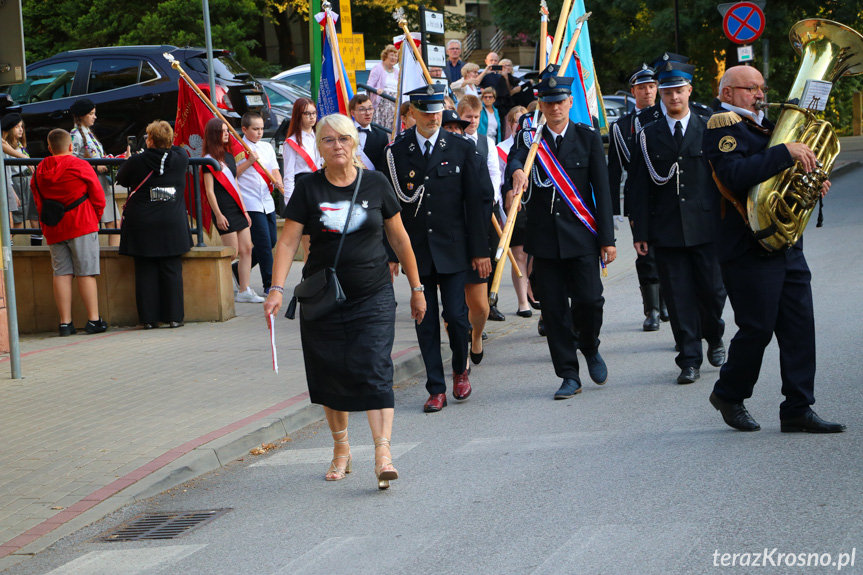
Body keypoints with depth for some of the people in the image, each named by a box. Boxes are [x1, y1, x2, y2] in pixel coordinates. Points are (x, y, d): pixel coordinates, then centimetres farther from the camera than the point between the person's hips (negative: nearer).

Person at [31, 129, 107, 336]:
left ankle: (65, 322, 0)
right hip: (82, 225, -4)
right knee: (86, 272, -2)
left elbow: (38, 202, 10)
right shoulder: (81, 166, -6)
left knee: (61, 273, 3)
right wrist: (95, 218, 14)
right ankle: (93, 319, -3)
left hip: (53, 230, 4)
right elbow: (98, 197, -3)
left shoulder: (39, 171, 6)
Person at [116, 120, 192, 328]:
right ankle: (174, 316, 5)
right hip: (172, 225, 2)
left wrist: (128, 161, 27)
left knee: (145, 272, 4)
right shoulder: (180, 158, -2)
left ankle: (149, 318, 4)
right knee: (172, 270, 6)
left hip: (142, 226, -1)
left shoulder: (137, 161, -9)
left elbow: (121, 179, 10)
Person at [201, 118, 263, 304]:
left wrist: (244, 210, 18)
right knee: (233, 253, -8)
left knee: (247, 249, 4)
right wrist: (218, 215, -17)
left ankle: (245, 291, 6)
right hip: (224, 212, -8)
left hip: (237, 209, 8)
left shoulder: (229, 156, 15)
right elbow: (210, 190, -12)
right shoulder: (210, 160, -8)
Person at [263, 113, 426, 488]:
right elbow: (288, 241, -5)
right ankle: (341, 448, 25)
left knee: (374, 371, -12)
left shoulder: (375, 184, 2)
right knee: (331, 374, 7)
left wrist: (416, 288, 12)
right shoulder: (308, 189, -1)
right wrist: (277, 288, -18)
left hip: (373, 296, -1)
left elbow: (399, 238, 9)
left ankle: (383, 454, -19)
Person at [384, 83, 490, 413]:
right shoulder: (397, 152, 2)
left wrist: (480, 250, -2)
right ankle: (436, 389, 10)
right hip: (416, 250, 1)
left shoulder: (461, 149, 1)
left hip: (453, 248, -1)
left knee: (456, 314, -4)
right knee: (426, 321, 3)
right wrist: (391, 254, -1)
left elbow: (474, 202, 2)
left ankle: (460, 370, 23)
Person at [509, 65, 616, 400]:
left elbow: (602, 191, 2)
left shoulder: (588, 138, 4)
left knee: (589, 300, -11)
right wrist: (517, 170, -42)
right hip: (544, 239, 1)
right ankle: (569, 375, 12)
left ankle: (589, 348, 20)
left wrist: (607, 238, -4)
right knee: (554, 310, 1)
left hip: (581, 236, -1)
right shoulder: (530, 139, 5)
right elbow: (514, 159, -16)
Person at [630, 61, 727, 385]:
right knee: (679, 297, 0)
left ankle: (714, 338, 30)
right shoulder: (648, 136, 7)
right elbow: (641, 187, 5)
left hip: (705, 228, 0)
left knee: (712, 291, 2)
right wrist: (640, 232, 0)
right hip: (666, 232, 0)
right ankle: (690, 360, 6)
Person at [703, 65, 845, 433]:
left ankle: (798, 409, 7)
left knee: (799, 327, 4)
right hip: (748, 248, -8)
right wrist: (785, 153, -28)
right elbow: (736, 175, -26)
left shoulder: (763, 126, 21)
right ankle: (729, 394, 19)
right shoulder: (723, 127, -8)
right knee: (757, 329, -3)